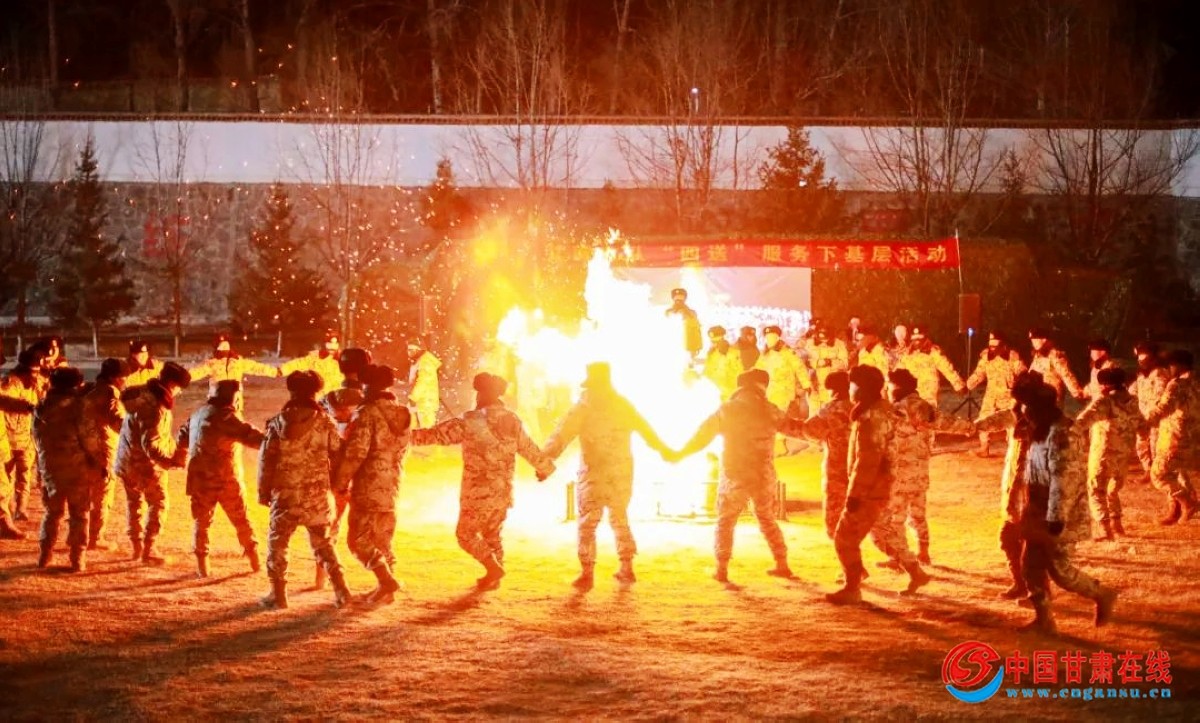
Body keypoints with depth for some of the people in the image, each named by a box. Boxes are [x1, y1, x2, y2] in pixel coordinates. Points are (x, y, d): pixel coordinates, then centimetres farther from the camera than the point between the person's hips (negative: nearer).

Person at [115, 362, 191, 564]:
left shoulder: (140, 394, -1)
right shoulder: (155, 409, -27)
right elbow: (150, 444, -30)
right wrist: (171, 461, -31)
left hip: (125, 460, 8)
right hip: (146, 464, -8)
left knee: (134, 503, 21)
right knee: (158, 504, 7)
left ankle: (136, 546, 30)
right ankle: (148, 550, 7)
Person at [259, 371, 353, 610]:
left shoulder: (278, 423, -4)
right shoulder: (325, 423, -2)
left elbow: (266, 459, -3)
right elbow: (338, 457, 2)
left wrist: (263, 491, 6)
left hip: (285, 494, -2)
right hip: (318, 495, 2)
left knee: (278, 543, 11)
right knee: (323, 543, 14)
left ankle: (278, 594, 9)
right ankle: (341, 591, 7)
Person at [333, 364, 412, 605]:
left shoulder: (368, 413, -14)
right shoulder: (403, 416, 7)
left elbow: (354, 453, -17)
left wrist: (340, 482, -7)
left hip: (368, 488, -7)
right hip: (391, 487, 7)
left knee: (359, 539, -1)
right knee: (383, 540, 17)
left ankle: (387, 581, -14)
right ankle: (386, 589, 19)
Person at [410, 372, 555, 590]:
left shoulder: (471, 421, -14)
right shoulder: (513, 421, 3)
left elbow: (437, 434, -11)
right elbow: (530, 449, 15)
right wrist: (545, 468, 33)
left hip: (479, 492, -6)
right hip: (503, 491, 6)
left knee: (466, 533, 5)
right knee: (492, 533, 20)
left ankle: (493, 567, -9)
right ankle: (493, 578, 22)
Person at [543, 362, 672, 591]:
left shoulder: (584, 406, -8)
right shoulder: (623, 405, 8)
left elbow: (563, 434, -17)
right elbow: (645, 429, 20)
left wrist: (545, 457, -21)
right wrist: (663, 450, 35)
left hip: (594, 473, -5)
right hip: (621, 472, 5)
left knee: (588, 523, 1)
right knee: (620, 518, 20)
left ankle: (587, 573, -5)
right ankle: (627, 568, 21)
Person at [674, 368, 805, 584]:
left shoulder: (727, 410, -3)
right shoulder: (769, 410, -1)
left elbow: (702, 435, 1)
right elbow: (793, 427, 11)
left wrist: (679, 454, 12)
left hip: (734, 477, -2)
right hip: (764, 477, 2)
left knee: (725, 521, 11)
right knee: (768, 520, 20)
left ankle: (722, 569, 4)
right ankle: (782, 565, 21)